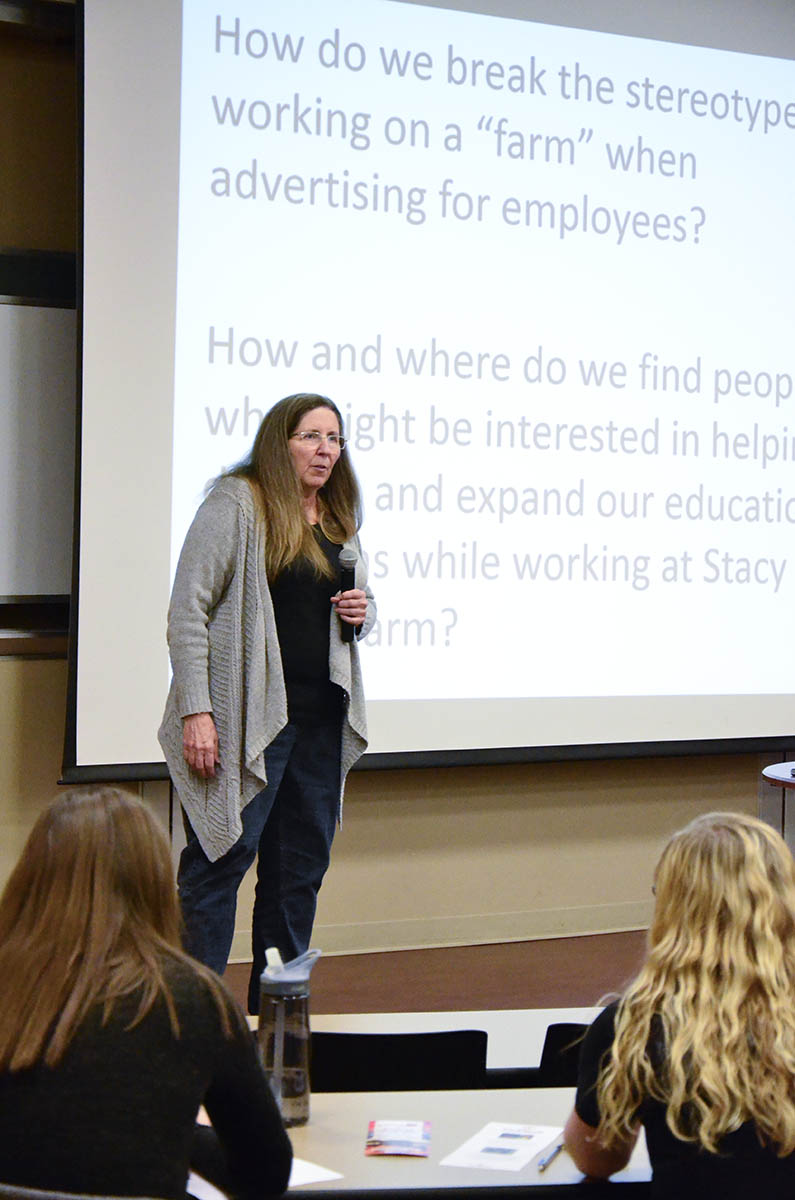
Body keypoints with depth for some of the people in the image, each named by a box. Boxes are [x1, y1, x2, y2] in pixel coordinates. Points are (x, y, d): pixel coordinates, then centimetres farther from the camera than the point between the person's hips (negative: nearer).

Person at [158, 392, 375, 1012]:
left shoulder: (339, 520, 16)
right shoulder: (236, 504, -6)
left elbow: (360, 601, 28)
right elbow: (188, 611, -11)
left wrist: (361, 612, 3)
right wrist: (196, 710, -17)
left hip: (322, 723, 7)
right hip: (247, 719, -7)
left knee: (301, 868, 11)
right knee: (220, 863, -7)